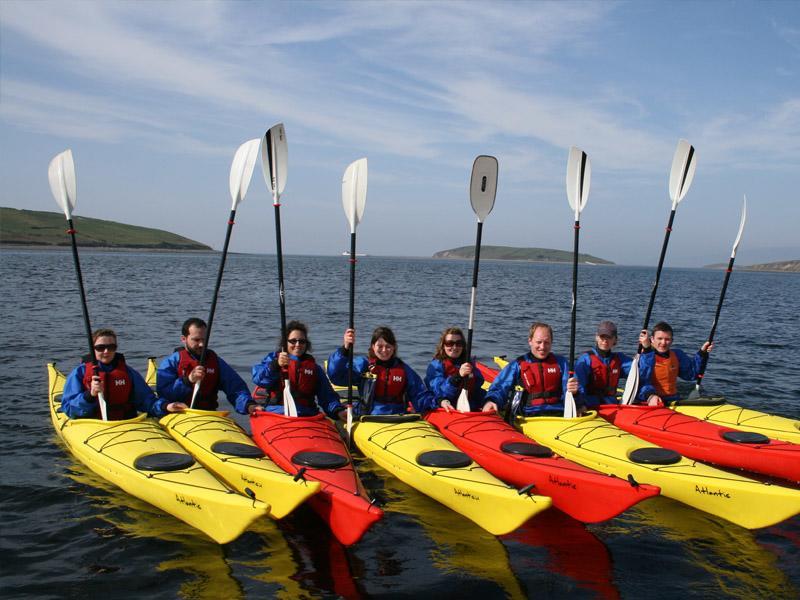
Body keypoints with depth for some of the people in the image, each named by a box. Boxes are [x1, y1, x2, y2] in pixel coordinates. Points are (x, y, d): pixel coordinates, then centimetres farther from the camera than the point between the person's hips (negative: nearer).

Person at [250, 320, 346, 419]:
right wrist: (276, 365, -23)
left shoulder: (314, 368, 22)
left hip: (307, 416, 2)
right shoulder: (273, 358, 15)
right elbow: (258, 378, -5)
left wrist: (338, 411, -6)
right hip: (275, 414, -2)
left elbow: (328, 397, 15)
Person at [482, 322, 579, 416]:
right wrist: (490, 401, -21)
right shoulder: (518, 365, 12)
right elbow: (499, 388, 2)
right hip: (528, 417, -1)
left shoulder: (560, 362, 19)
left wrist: (572, 390, -15)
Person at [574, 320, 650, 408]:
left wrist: (646, 348, -10)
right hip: (590, 407, -5)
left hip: (612, 406, 5)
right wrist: (580, 406, -30)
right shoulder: (586, 359, -3)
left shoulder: (619, 359, 15)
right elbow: (579, 385, -14)